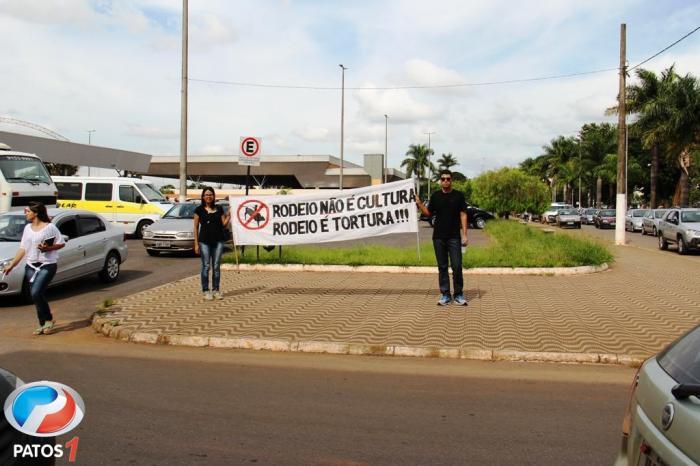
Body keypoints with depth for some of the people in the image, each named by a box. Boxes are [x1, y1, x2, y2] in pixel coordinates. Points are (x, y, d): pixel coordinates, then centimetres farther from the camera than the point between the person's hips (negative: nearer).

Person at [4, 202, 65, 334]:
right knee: (35, 295, 5)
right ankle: (43, 324, 16)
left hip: (47, 265, -6)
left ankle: (49, 319, 0)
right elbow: (23, 249, 12)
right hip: (31, 266, 6)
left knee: (36, 293, -19)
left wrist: (48, 248, -19)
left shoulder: (50, 227, -7)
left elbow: (61, 243, -3)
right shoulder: (27, 228, 12)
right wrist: (11, 265, 8)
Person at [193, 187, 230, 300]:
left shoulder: (219, 209, 8)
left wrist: (229, 215, -9)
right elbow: (196, 227, 2)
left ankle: (216, 290, 14)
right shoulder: (199, 210, 1)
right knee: (206, 266, 0)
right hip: (204, 241, -2)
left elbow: (224, 225, 6)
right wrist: (196, 244, -3)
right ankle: (206, 291, 9)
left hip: (218, 241, 2)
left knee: (217, 266, 5)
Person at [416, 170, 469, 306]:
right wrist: (420, 204, -3)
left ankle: (459, 295, 9)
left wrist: (464, 235, -6)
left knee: (457, 266, -4)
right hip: (438, 237, 2)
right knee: (442, 267, 7)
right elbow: (429, 213, 13)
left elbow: (463, 215, 0)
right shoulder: (435, 196, 6)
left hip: (454, 237, -2)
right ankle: (445, 295, 14)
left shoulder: (458, 196, 1)